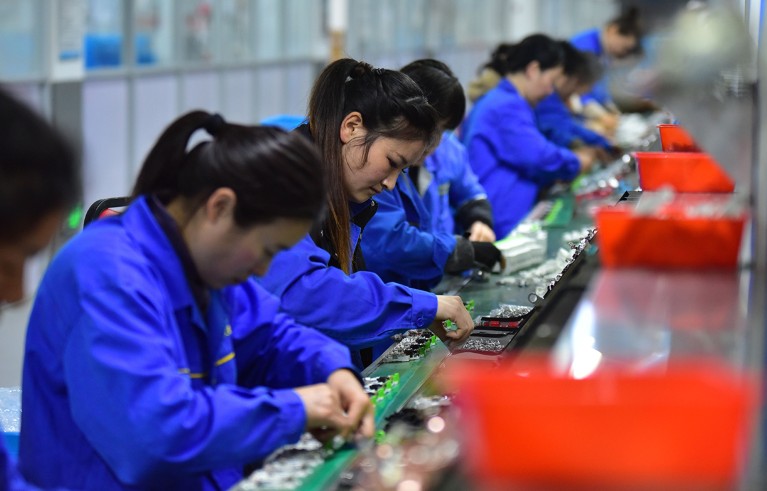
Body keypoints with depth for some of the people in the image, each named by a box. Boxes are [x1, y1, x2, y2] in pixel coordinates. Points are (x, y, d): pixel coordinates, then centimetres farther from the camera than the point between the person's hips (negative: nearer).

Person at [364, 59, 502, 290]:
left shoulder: (447, 149, 8)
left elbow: (469, 192, 27)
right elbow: (389, 242, -26)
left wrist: (479, 220, 4)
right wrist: (467, 251, -15)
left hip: (432, 288, 7)